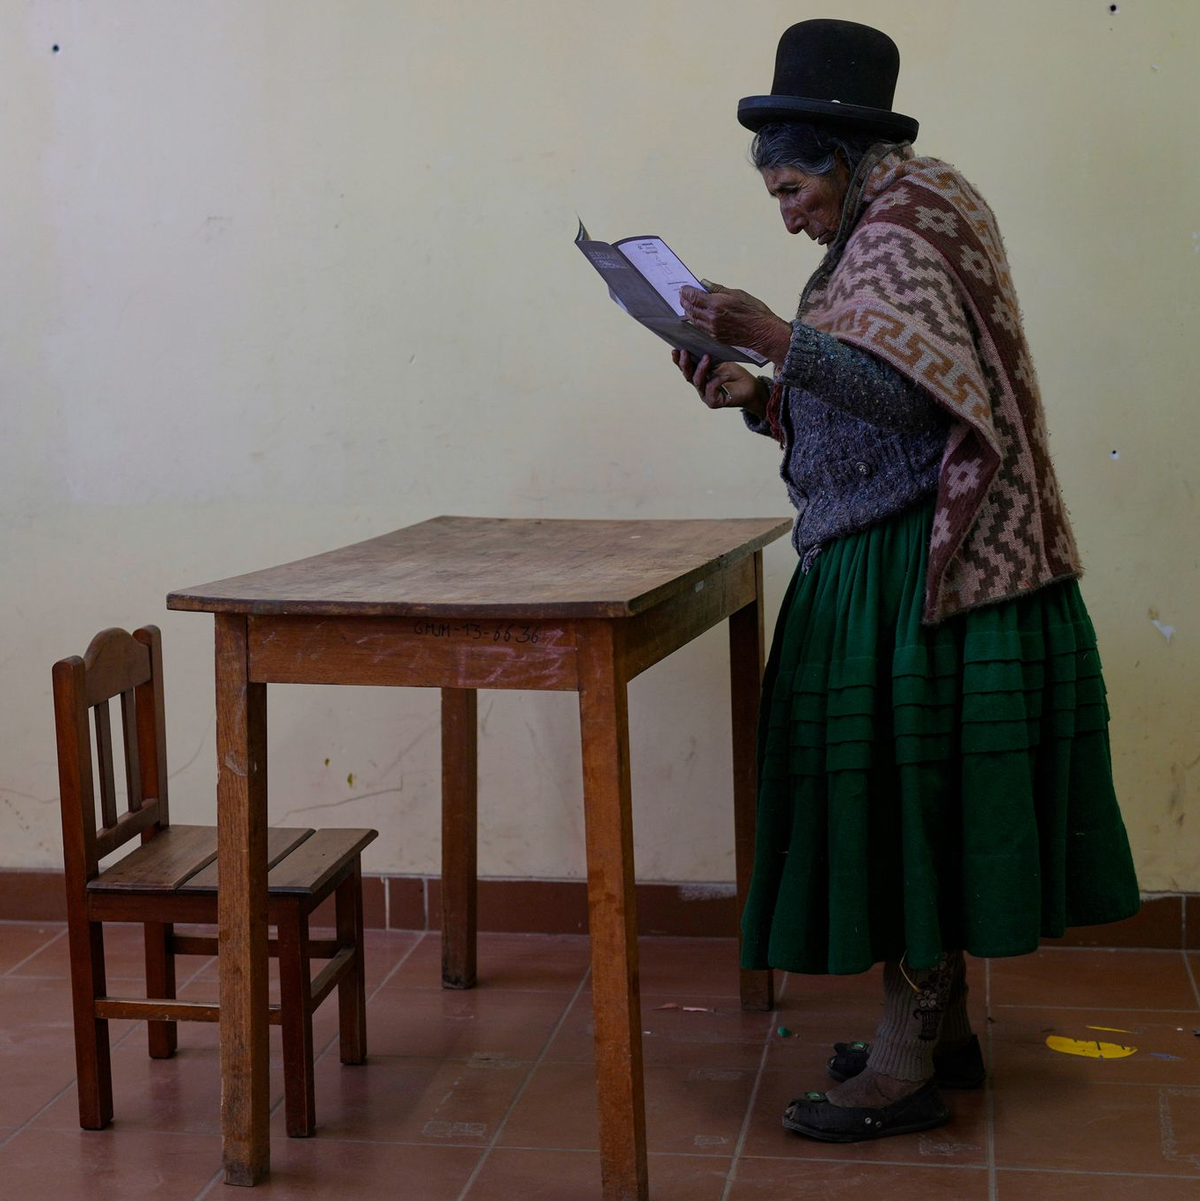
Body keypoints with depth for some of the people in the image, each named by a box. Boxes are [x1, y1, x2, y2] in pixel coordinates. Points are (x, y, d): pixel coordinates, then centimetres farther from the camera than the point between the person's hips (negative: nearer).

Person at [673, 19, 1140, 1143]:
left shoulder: (896, 240, -12)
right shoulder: (876, 244, 18)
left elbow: (929, 396, -25)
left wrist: (777, 337, -27)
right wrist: (755, 396, 5)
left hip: (913, 573, -10)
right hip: (877, 569, 10)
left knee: (903, 796, -6)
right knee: (902, 796, 13)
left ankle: (904, 1071, 1)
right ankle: (941, 1031, 24)